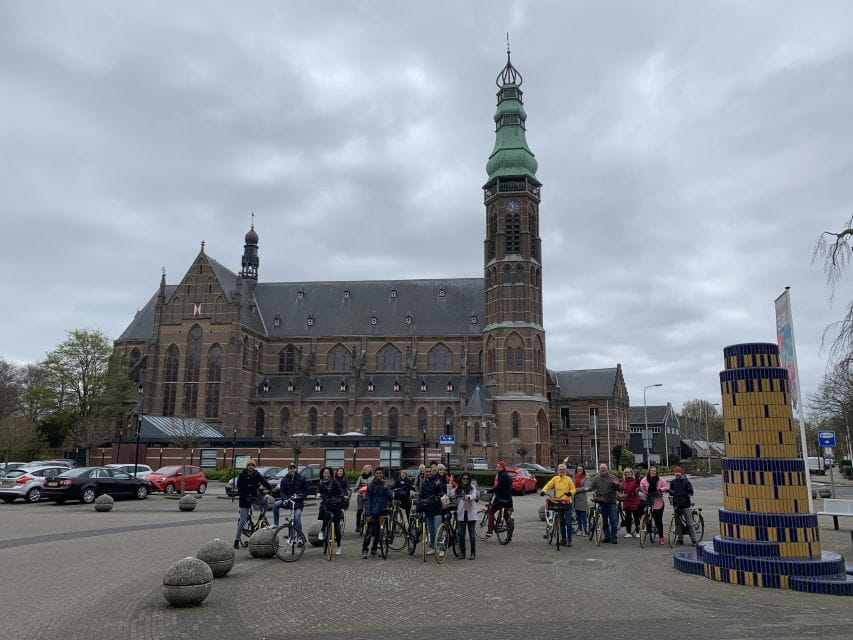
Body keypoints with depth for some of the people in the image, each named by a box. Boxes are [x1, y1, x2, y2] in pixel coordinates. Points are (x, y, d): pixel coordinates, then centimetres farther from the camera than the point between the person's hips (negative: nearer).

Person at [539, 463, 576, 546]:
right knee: (561, 522, 10)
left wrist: (570, 493, -21)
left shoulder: (568, 479, 0)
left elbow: (573, 489, 1)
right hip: (558, 503, 3)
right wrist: (543, 491, -19)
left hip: (567, 503, -3)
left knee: (568, 522, -7)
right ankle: (563, 539, 19)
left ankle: (569, 540, -2)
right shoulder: (555, 479, 6)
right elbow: (548, 485, 0)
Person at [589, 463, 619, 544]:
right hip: (601, 502, 2)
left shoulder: (613, 478, 4)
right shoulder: (596, 478, 9)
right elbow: (592, 487, 9)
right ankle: (607, 536, 18)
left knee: (614, 520, -5)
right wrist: (588, 488, -14)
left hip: (611, 502, -2)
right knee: (604, 521, 8)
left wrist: (616, 485, -17)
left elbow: (619, 489, 4)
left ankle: (613, 537, 4)